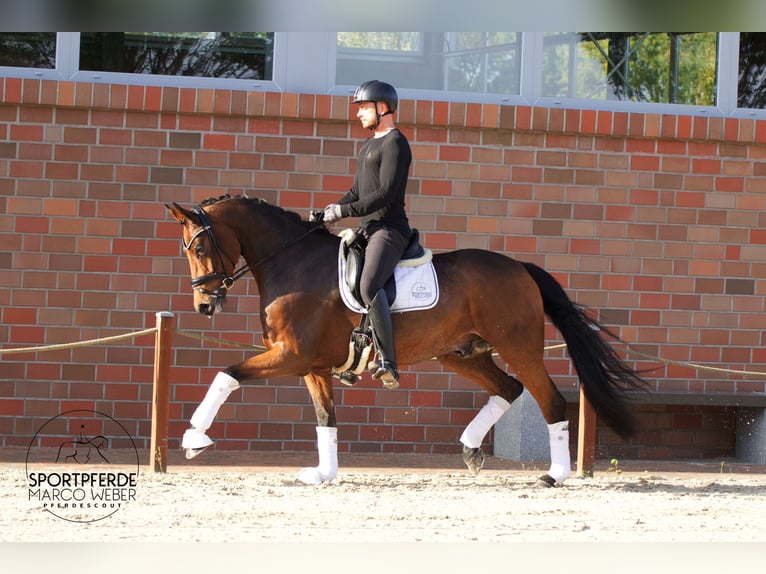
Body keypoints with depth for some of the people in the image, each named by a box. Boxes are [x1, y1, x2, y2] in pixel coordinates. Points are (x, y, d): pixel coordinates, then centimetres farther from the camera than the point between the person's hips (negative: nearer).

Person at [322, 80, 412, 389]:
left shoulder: (394, 143, -9)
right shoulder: (368, 146, 22)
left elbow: (386, 194, -18)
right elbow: (357, 191, 26)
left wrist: (345, 211, -20)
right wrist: (333, 208, 8)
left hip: (389, 229, -11)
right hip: (367, 230, 11)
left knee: (368, 285, -30)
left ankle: (389, 363, -33)